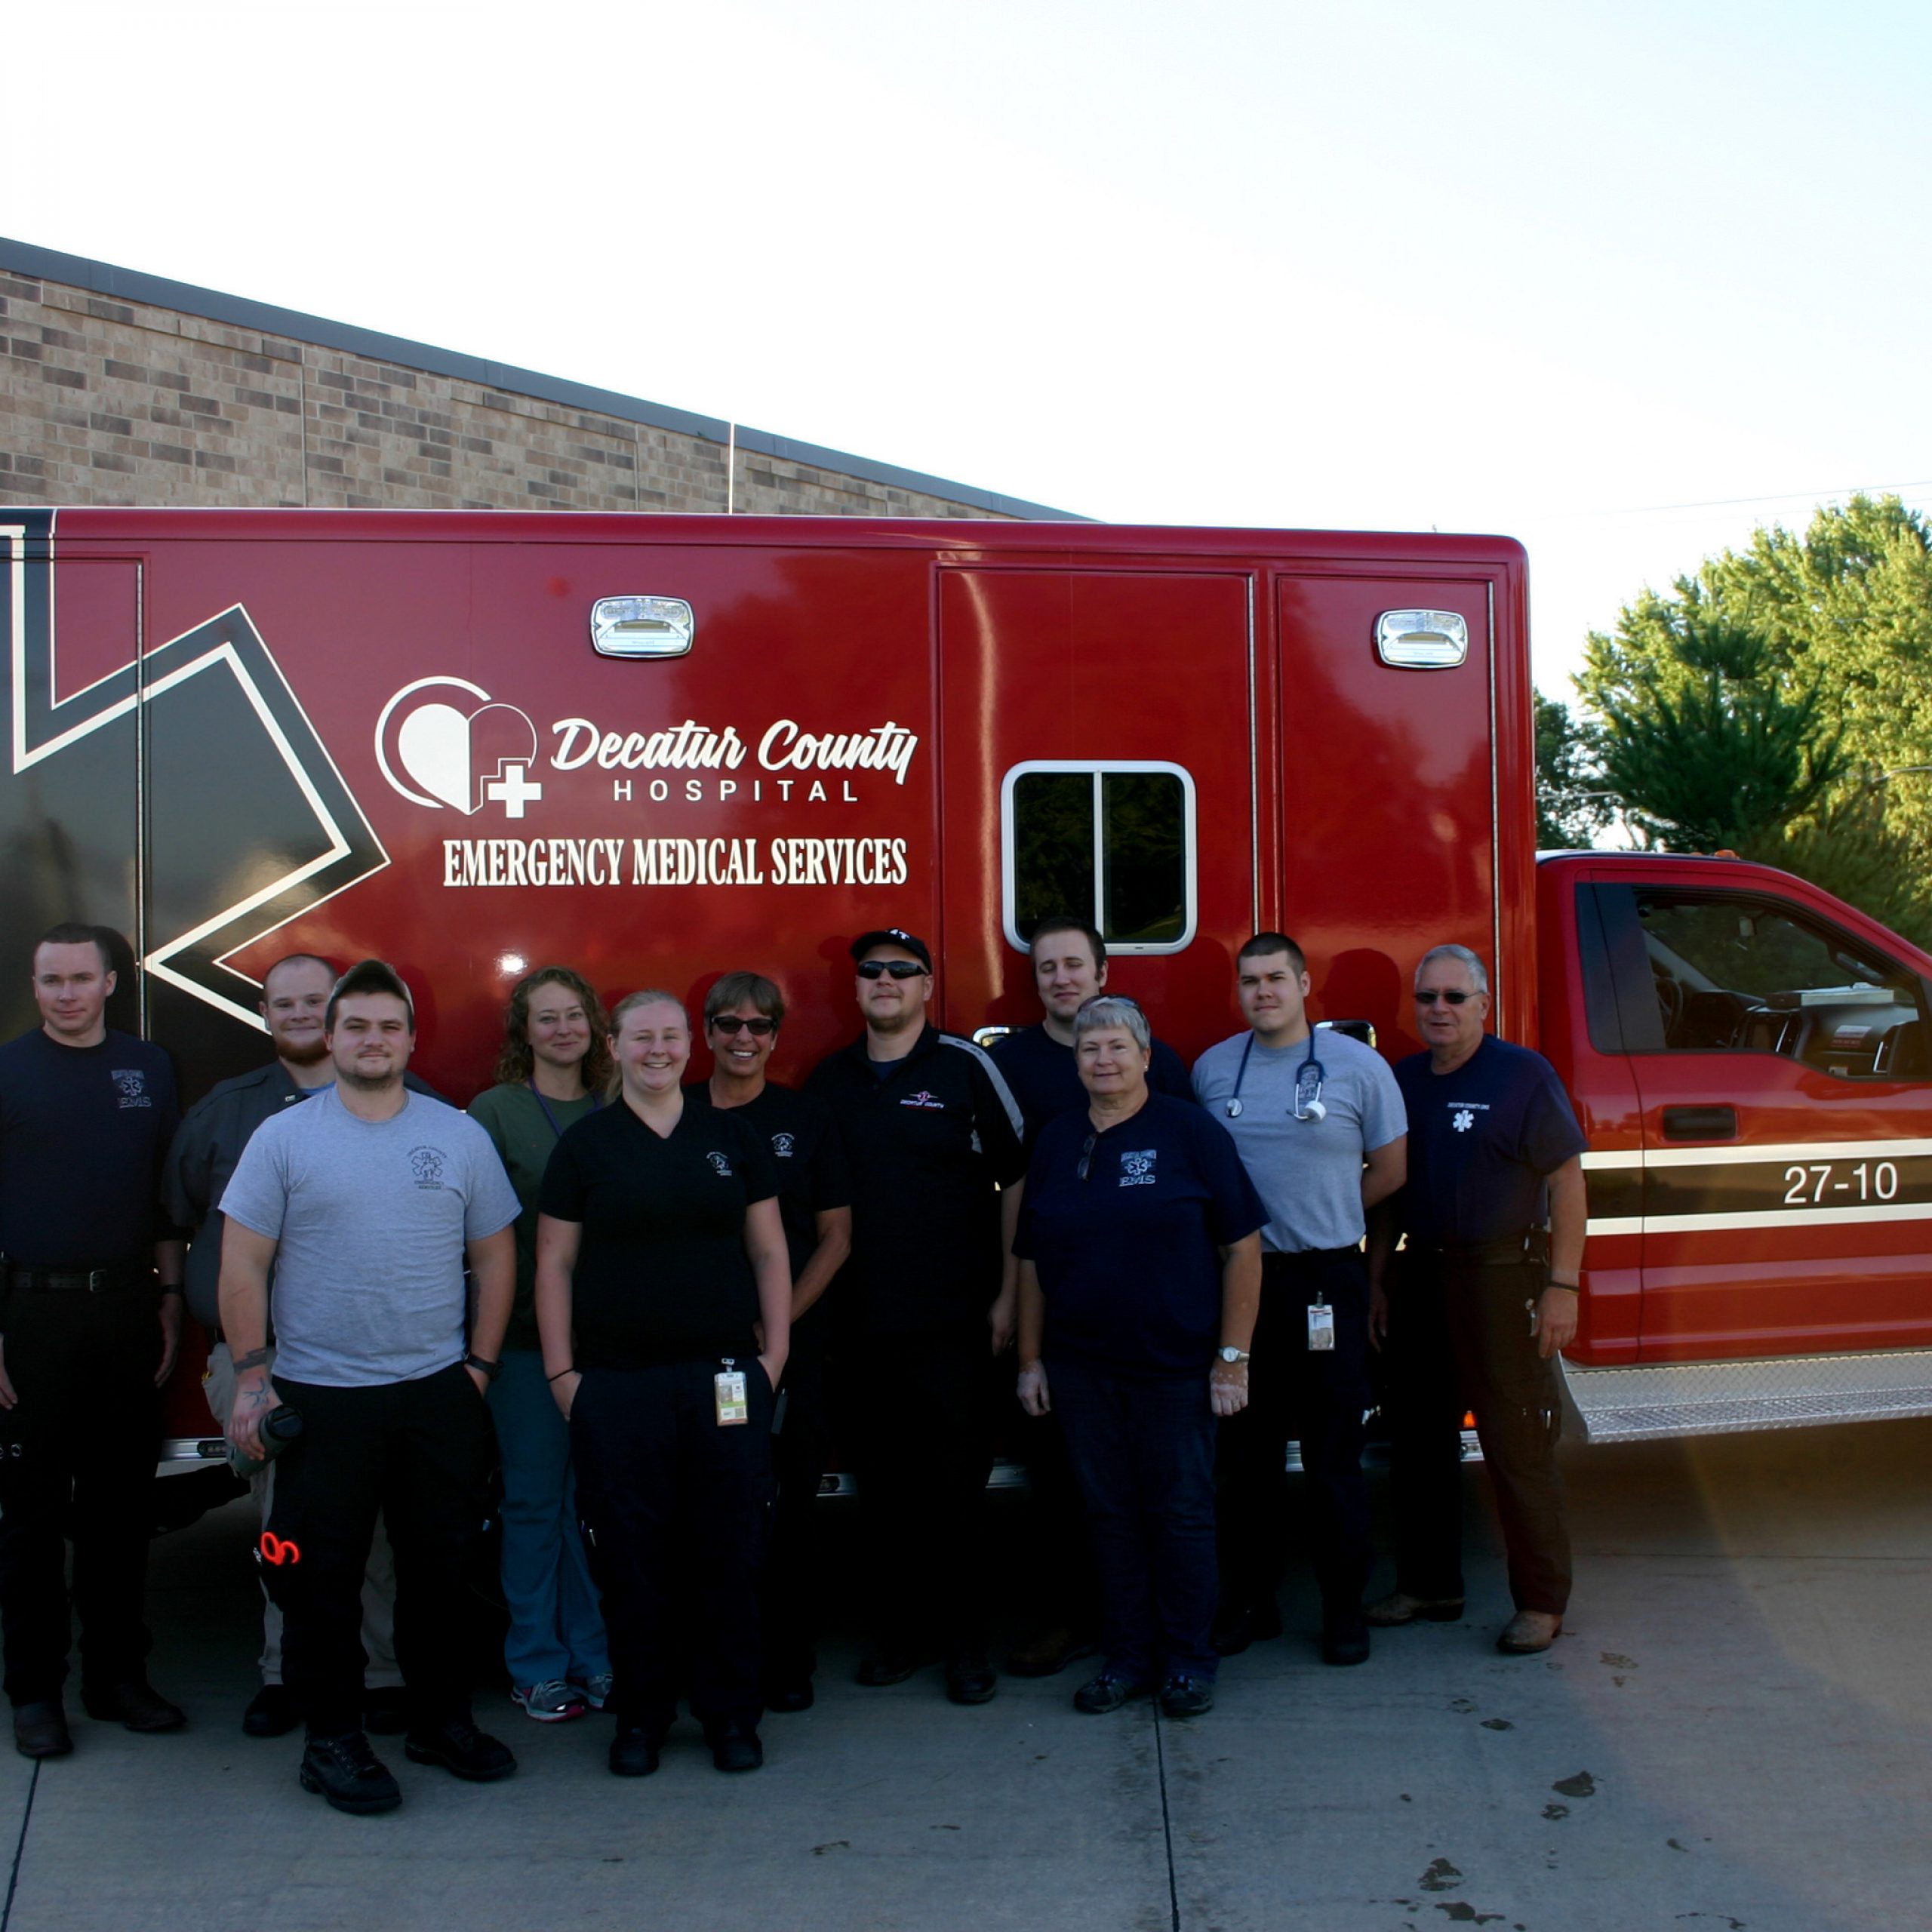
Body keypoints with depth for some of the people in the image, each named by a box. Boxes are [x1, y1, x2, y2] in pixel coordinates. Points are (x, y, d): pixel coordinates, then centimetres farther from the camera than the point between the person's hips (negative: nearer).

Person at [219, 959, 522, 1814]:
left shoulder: (460, 1136, 5)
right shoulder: (284, 1136, -1)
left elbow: (495, 1254, 9)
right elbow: (242, 1265, -1)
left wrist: (479, 1364, 4)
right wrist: (251, 1376, -7)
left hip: (438, 1392, 2)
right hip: (319, 1396, -2)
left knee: (439, 1565, 12)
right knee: (322, 1576, 5)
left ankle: (441, 1719, 28)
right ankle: (332, 1739, 20)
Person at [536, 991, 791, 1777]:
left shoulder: (733, 1137, 8)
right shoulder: (585, 1144, 3)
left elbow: (768, 1250, 9)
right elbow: (554, 1262, 3)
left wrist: (775, 1352, 3)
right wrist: (561, 1371, -2)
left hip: (725, 1377, 1)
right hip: (617, 1381, -1)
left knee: (728, 1547, 5)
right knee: (631, 1550, 5)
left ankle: (731, 1711, 19)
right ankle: (640, 1713, 20)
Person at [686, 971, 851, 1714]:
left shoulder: (807, 1119, 6)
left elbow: (834, 1237, 5)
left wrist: (780, 1322, -6)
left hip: (791, 1344, 0)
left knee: (790, 1507, 3)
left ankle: (789, 1665, 14)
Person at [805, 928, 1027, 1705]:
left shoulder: (965, 1068, -2)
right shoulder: (830, 1080, 9)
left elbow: (1015, 1179, -2)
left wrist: (1006, 1294, -6)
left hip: (952, 1321, -3)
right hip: (860, 1322, 4)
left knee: (957, 1483, 2)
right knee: (881, 1486, 10)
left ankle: (966, 1641, 15)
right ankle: (901, 1630, 23)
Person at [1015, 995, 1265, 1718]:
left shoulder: (1190, 1132, -5)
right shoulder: (1055, 1143, 8)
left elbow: (1242, 1246, -6)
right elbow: (1031, 1259, 11)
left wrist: (1233, 1358, -9)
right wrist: (1030, 1359, 8)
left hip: (1175, 1363, -3)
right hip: (1082, 1367, 4)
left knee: (1180, 1513, 5)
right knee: (1110, 1514, 10)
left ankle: (1189, 1660, 19)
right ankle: (1127, 1657, 23)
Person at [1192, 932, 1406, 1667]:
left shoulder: (1358, 1066, -1)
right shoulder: (1211, 1069, 6)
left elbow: (1390, 1170, 6)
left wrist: (1321, 1217, 4)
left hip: (1327, 1281, -2)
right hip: (1239, 1277, 2)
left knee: (1333, 1455, 3)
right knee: (1247, 1451, 10)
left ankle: (1344, 1608, 15)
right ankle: (1250, 1600, 21)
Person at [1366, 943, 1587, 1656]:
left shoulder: (1523, 1074, -6)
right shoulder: (1403, 1081, 10)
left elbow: (1566, 1181, -9)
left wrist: (1562, 1285, -15)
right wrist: (1377, 1282, 12)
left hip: (1502, 1274, -6)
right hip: (1420, 1276, 6)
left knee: (1519, 1443, -3)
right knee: (1417, 1437, 12)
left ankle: (1541, 1602, 10)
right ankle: (1428, 1584, 27)